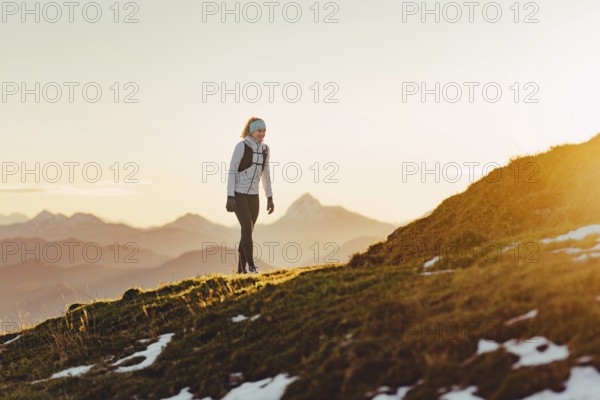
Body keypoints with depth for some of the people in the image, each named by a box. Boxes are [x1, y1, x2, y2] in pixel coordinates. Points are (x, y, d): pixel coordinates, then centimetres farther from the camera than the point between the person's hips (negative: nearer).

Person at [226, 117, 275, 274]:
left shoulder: (265, 149, 5)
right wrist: (230, 197, -20)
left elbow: (265, 174, 12)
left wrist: (270, 198, 9)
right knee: (247, 227, -20)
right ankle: (251, 265, -18)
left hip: (253, 195, 6)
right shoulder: (241, 146, -14)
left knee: (247, 231, 5)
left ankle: (241, 270, 12)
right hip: (237, 194, -6)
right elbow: (231, 171, -15)